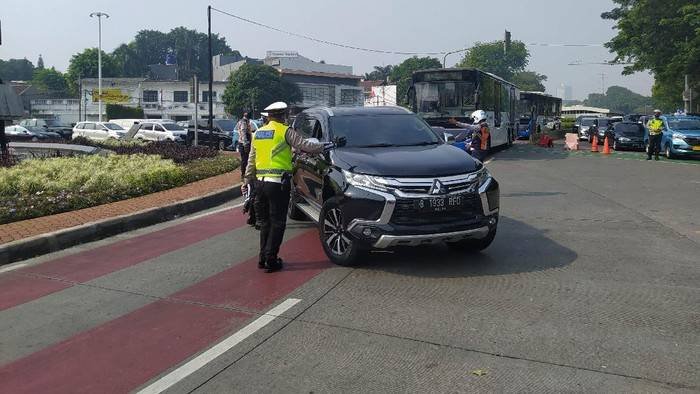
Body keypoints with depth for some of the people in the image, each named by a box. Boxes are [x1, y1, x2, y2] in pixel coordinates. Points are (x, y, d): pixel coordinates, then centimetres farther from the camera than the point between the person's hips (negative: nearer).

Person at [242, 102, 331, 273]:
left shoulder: (258, 133, 15)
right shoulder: (285, 131, -5)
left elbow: (251, 160, 19)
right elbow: (304, 145, -7)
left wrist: (247, 180, 25)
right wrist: (325, 146, 7)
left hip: (260, 182, 7)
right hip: (278, 183, -7)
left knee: (265, 222, 16)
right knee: (277, 223, 1)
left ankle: (263, 258, 19)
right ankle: (271, 261, 2)